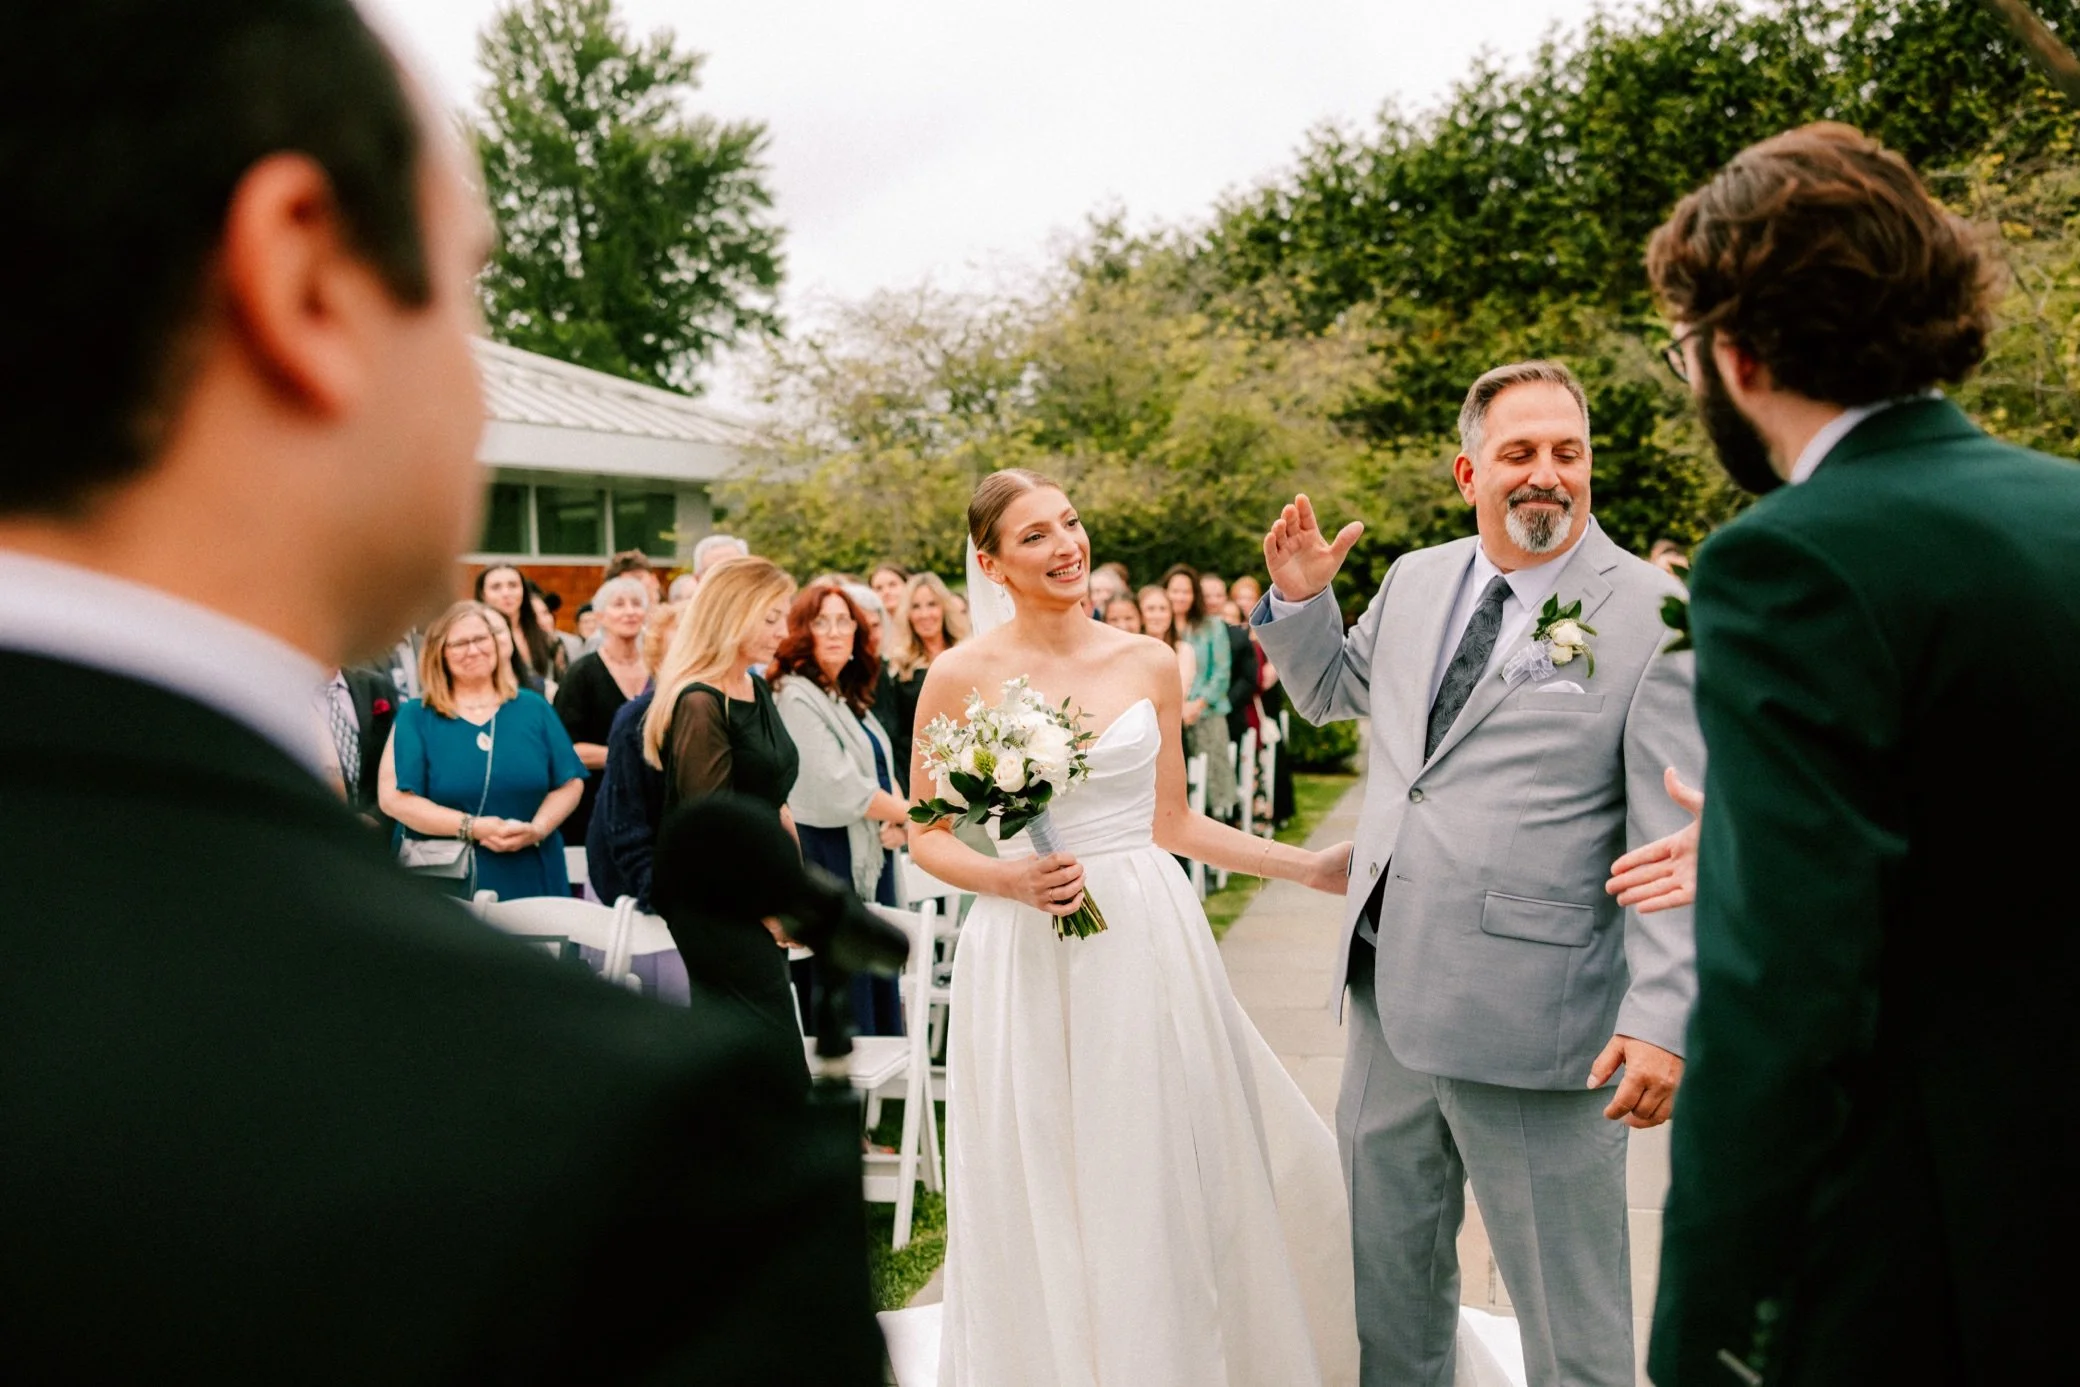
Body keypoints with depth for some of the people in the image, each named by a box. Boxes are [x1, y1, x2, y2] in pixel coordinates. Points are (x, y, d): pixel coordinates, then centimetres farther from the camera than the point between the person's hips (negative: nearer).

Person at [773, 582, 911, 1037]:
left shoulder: (852, 698, 15)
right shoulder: (797, 698, -13)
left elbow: (881, 771, 18)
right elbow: (839, 790, -19)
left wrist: (898, 823, -3)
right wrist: (906, 812, -6)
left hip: (869, 859, 9)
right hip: (827, 859, -9)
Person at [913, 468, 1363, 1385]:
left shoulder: (1149, 665, 4)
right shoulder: (960, 675, -3)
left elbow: (1174, 826, 11)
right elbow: (926, 837, 2)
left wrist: (1311, 867, 9)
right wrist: (1007, 878, -16)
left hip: (1148, 940, 2)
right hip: (1023, 961, -2)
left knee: (1158, 1183, 9)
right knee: (1041, 1198, 8)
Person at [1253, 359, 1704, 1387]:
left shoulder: (1654, 614, -10)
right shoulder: (1414, 580, 7)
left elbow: (1681, 842, -14)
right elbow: (1330, 690, 25)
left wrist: (1663, 1021, -20)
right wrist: (1299, 599, 6)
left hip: (1535, 1020, -6)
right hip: (1390, 996, 6)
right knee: (1385, 1271, 22)